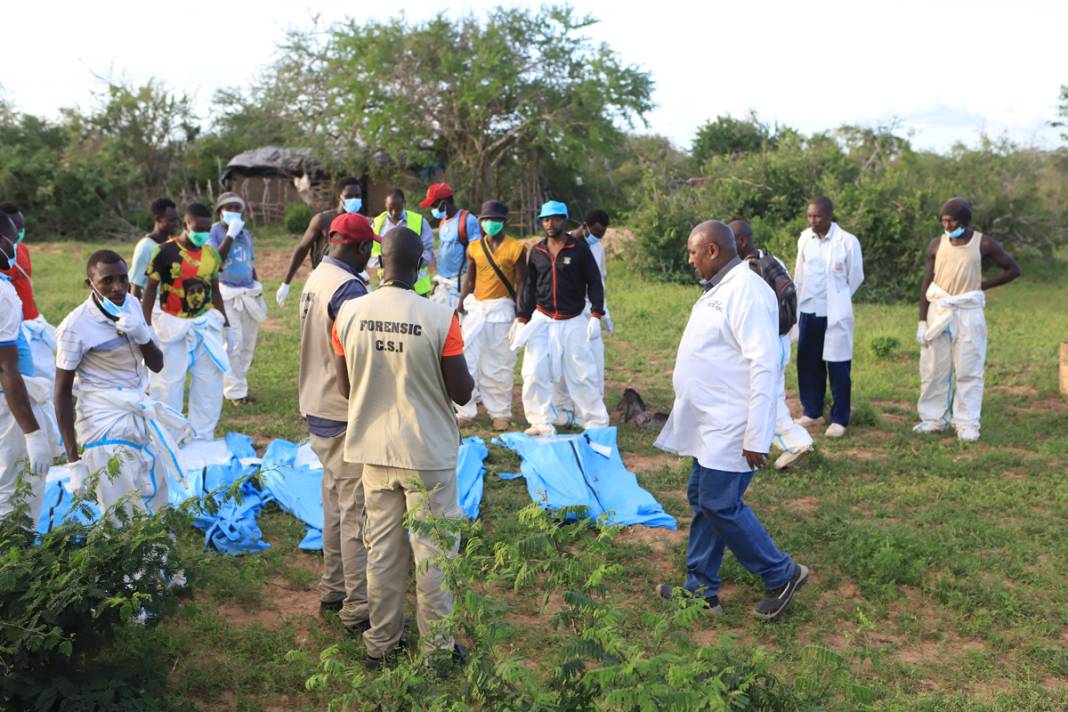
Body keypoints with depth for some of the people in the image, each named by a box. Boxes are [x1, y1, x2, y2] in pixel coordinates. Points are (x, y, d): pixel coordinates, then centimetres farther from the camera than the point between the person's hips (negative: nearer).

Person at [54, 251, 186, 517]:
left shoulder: (132, 305, -1)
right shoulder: (76, 325, -18)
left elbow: (157, 365, 6)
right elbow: (62, 393, -13)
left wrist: (142, 334, -16)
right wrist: (73, 460, -14)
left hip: (140, 416, 7)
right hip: (105, 425, -7)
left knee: (155, 507, 16)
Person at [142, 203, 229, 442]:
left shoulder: (212, 254, 6)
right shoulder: (166, 251, -9)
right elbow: (151, 290, -5)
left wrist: (226, 324, 14)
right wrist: (146, 327, -8)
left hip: (206, 326, 5)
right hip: (173, 327, -4)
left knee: (210, 385, 6)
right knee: (168, 385, 1)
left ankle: (203, 438, 18)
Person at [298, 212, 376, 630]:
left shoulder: (315, 279, 10)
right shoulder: (350, 288, -20)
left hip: (318, 411, 10)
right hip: (347, 416, -10)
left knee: (335, 502, 19)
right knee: (356, 509, -2)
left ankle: (333, 590, 31)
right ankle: (359, 607, 5)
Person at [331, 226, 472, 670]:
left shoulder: (350, 312, -6)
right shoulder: (440, 319, -17)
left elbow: (345, 387, 3)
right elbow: (462, 393, -11)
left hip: (374, 450, 4)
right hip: (428, 452, -3)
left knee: (382, 548, 16)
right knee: (433, 551, 10)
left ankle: (381, 644, 29)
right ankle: (437, 647, 21)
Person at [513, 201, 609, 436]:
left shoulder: (579, 247, -2)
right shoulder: (537, 251, 8)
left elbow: (594, 282, -2)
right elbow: (529, 287, 12)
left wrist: (596, 316, -11)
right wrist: (522, 319, 6)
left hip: (573, 322, -3)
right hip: (542, 320, 3)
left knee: (582, 373, -2)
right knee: (534, 373, -5)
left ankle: (595, 422, 11)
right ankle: (542, 422, 6)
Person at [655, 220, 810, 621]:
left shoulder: (746, 291, -19)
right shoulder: (720, 289, 14)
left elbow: (764, 366, -24)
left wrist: (757, 438, -25)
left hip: (731, 429, -10)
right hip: (711, 424, 10)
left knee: (720, 505, -6)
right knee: (702, 500, 14)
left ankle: (781, 576, 12)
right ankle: (700, 588, 25)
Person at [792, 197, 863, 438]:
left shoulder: (848, 242, -10)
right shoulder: (805, 238, 4)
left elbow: (856, 277, 0)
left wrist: (836, 299, 9)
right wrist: (797, 301, 12)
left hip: (835, 314, -5)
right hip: (808, 311, 5)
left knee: (837, 366, 1)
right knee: (807, 363, 10)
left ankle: (839, 419, 10)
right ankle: (812, 411, 25)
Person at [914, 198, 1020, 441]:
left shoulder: (983, 244, -3)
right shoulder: (937, 245, 2)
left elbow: (1013, 269, 8)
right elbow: (926, 284, 5)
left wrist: (982, 285, -2)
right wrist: (922, 321, 0)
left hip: (968, 314, -2)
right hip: (938, 312, 2)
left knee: (968, 371, -1)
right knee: (933, 369, 4)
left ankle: (967, 424, 4)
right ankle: (934, 419, 14)